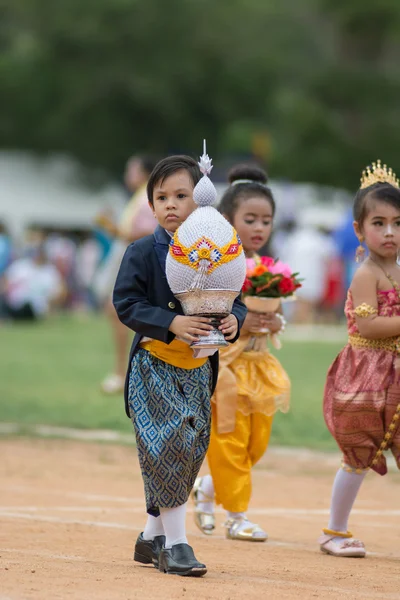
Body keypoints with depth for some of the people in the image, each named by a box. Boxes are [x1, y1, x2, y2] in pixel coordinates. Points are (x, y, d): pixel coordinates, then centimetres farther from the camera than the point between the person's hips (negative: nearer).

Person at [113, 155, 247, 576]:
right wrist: (172, 323, -24)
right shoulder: (143, 253, -8)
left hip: (198, 369, 4)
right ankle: (174, 543, -6)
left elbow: (235, 300, 8)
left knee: (190, 450, 9)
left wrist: (234, 320, -15)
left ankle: (152, 538, 24)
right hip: (155, 366, -4)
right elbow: (126, 303, -12)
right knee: (169, 445, -13)